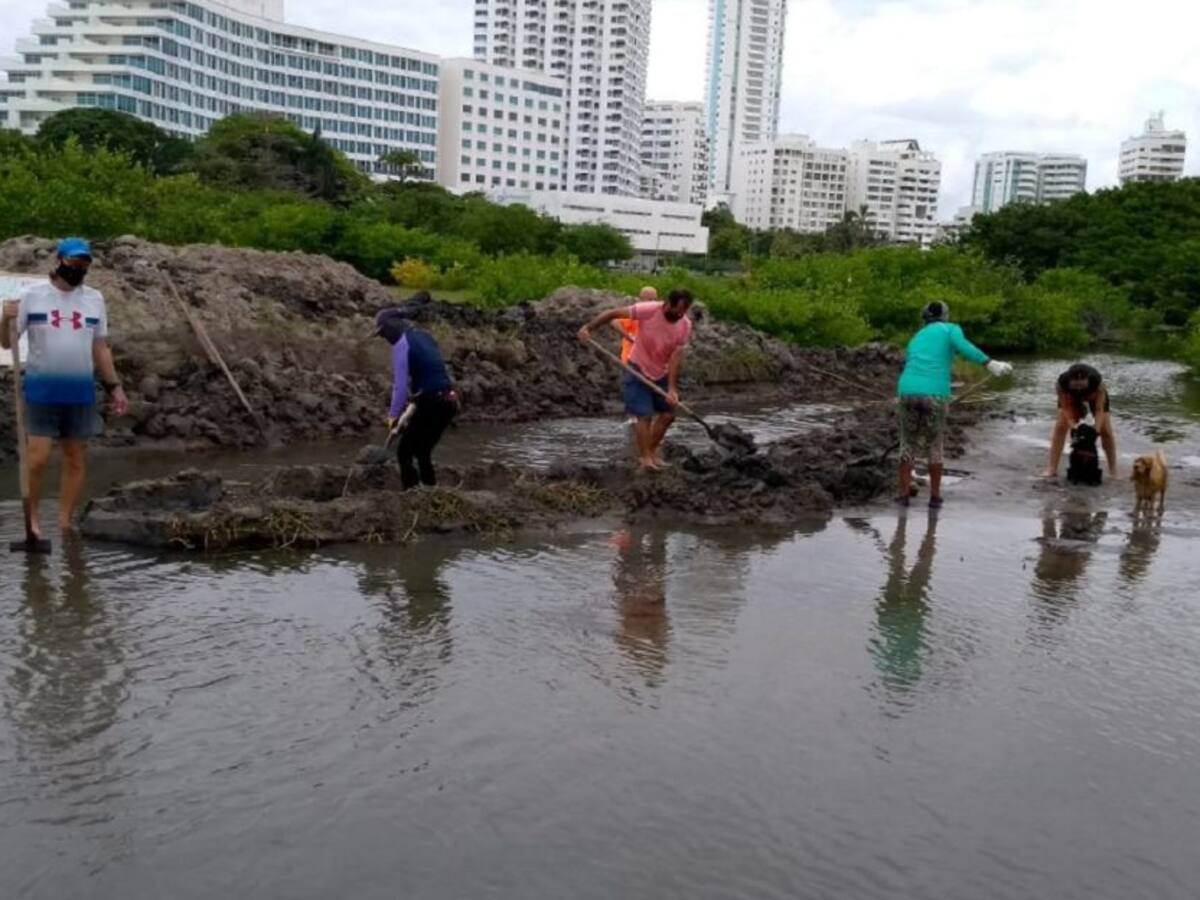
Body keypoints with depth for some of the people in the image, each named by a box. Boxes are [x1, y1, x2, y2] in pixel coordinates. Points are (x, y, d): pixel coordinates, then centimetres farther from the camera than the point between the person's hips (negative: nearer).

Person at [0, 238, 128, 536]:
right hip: (41, 390, -3)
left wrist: (114, 386, 9)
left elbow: (101, 347, 13)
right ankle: (32, 517, 12)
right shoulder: (31, 295, -3)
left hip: (81, 391, 3)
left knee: (75, 459, 7)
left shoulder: (94, 299, 7)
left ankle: (65, 523, 16)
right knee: (37, 458, -6)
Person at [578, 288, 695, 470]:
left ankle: (651, 449, 26)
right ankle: (645, 457, 1)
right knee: (644, 415, -10)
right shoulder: (648, 310, -26)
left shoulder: (685, 325, -15)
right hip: (639, 371, -5)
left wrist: (672, 388, -23)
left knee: (668, 414, 8)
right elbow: (613, 313, -19)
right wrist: (588, 327, -25)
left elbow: (676, 357, -16)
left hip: (662, 374, 5)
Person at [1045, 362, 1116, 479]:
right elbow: (1066, 407, -30)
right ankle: (1052, 468, -11)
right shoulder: (1062, 382, -40)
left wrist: (1097, 430, -45)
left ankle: (1113, 470, 6)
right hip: (1071, 396, 1)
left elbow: (1099, 409, -37)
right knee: (1060, 427, -13)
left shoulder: (1097, 381, -42)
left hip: (1094, 394, 0)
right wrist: (1072, 425, -41)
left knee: (1106, 430, -7)